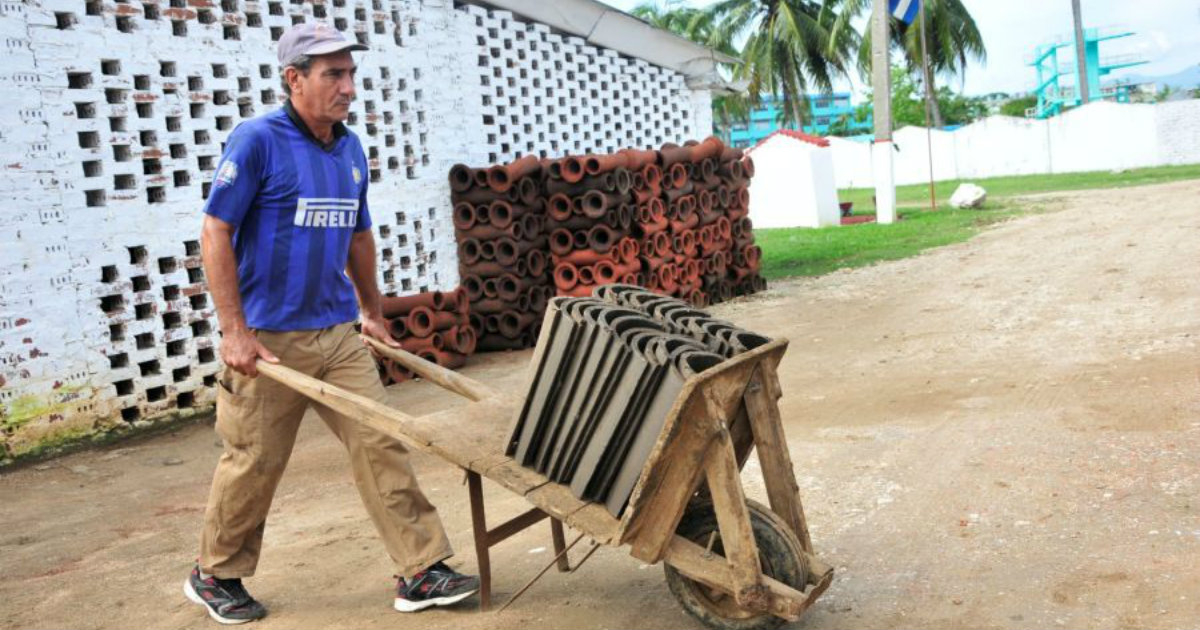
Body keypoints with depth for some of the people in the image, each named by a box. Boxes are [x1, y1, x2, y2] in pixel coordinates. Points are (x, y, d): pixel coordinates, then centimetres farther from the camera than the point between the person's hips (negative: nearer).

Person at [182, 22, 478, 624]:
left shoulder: (350, 149, 9)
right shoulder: (257, 140, -11)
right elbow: (215, 233, -12)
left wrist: (374, 313, 23)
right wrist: (234, 330, -17)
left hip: (339, 333, 6)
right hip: (270, 337, -5)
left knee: (380, 444, 2)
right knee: (254, 463, 6)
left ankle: (421, 571, 8)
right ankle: (215, 575, 29)